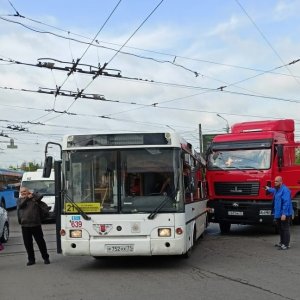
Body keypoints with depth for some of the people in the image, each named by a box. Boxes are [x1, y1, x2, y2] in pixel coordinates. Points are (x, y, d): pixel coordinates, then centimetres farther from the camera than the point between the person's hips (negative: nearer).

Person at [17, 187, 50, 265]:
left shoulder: (34, 198, 6)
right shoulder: (19, 200, 12)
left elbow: (40, 196, -14)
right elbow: (20, 205, -9)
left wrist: (32, 194, -3)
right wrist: (27, 198, -8)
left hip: (36, 224, -2)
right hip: (25, 225, 2)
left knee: (40, 241, 2)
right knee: (27, 243, 6)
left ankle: (46, 258, 13)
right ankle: (31, 259, 18)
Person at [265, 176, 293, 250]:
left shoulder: (285, 190, -20)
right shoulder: (277, 189, 12)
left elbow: (286, 202, -25)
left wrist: (284, 214, -27)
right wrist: (269, 189, 58)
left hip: (284, 214, -10)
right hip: (278, 213, 10)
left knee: (285, 229, -4)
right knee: (280, 229, 18)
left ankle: (286, 245, 0)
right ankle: (282, 242, 30)